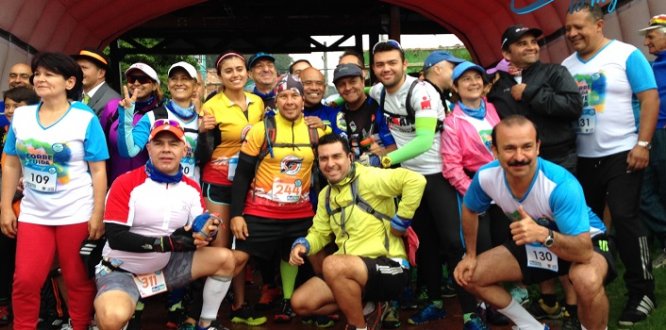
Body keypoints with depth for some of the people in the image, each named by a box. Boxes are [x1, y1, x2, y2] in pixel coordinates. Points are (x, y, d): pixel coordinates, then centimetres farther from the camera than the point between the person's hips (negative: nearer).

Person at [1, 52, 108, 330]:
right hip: (33, 213, 4)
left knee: (79, 281, 7)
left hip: (76, 214, -3)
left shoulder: (85, 119, -7)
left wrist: (98, 215, -11)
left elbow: (98, 171, -7)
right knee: (24, 282, 5)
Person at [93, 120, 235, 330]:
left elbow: (194, 232, 3)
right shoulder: (126, 184, -17)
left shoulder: (192, 188, 1)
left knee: (224, 259, -3)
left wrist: (205, 232, -22)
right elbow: (116, 238, -22)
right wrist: (167, 242, -28)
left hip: (166, 266, 6)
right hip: (121, 270, -6)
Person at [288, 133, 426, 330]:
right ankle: (365, 307, 13)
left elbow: (416, 180, -26)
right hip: (349, 270, 8)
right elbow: (320, 232, 17)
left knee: (333, 265, -34)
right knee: (300, 303, -1)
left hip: (389, 268, -8)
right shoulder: (326, 195, 13)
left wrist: (400, 222, -19)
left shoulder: (367, 178, -13)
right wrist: (303, 245, -4)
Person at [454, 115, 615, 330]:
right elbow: (470, 210, 1)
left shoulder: (562, 184, -36)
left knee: (587, 281, -39)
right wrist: (470, 255, 4)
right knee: (470, 276, -4)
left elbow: (583, 251, -39)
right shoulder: (486, 176, -22)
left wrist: (544, 234, -55)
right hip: (533, 243, 5)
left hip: (585, 241, -5)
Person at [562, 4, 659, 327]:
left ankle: (642, 292, 4)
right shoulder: (566, 65, 8)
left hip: (621, 154, -5)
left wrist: (642, 144, -17)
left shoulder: (627, 55, -6)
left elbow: (650, 98, -10)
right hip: (583, 157, 6)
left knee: (624, 218, -8)